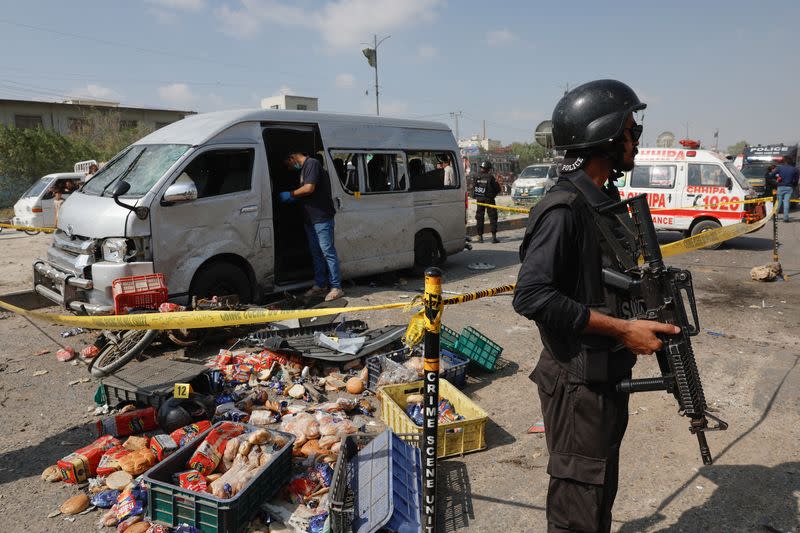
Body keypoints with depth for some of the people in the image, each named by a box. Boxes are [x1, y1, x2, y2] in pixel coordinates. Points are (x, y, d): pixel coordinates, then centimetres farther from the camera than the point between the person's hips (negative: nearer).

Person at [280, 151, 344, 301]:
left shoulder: (312, 163, -10)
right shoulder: (304, 168, 20)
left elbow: (309, 188, -20)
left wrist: (290, 194, -9)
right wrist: (292, 199, 9)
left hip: (322, 217, -10)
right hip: (310, 218, 10)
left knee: (328, 252, -8)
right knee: (316, 253, 13)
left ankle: (336, 287, -4)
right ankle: (320, 285, 21)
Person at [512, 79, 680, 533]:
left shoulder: (610, 201, 10)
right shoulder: (564, 209, -21)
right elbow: (531, 297, -29)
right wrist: (623, 329, -25)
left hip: (611, 375, 9)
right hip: (578, 381, -9)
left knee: (602, 494, 25)